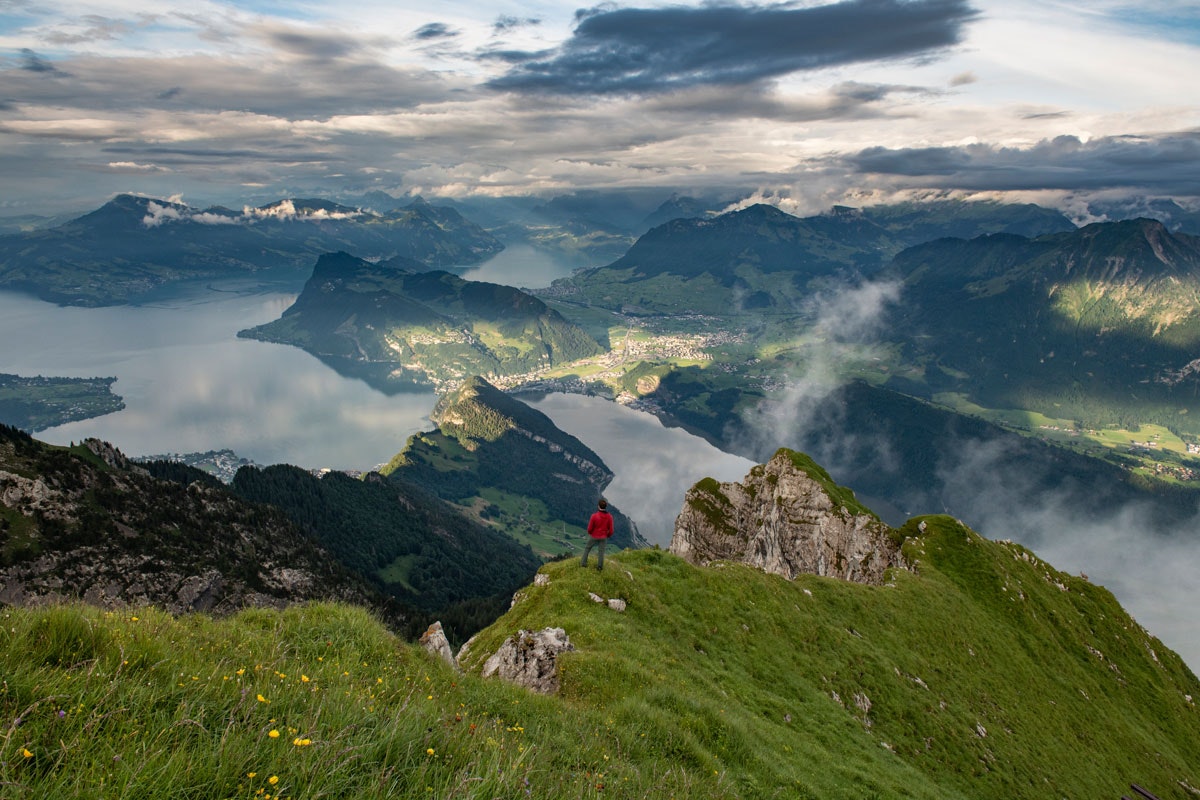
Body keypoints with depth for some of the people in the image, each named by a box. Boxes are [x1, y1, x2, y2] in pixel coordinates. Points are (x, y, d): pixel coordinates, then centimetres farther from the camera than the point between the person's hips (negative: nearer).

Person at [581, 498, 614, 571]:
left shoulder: (594, 516, -30)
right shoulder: (609, 517, -22)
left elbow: (589, 528, -18)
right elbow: (611, 530, -12)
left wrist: (589, 533, 6)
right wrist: (608, 535, 10)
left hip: (594, 536, -2)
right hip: (603, 537, 2)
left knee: (587, 548, 23)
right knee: (601, 551, 20)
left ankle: (583, 562, 36)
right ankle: (600, 566, 32)